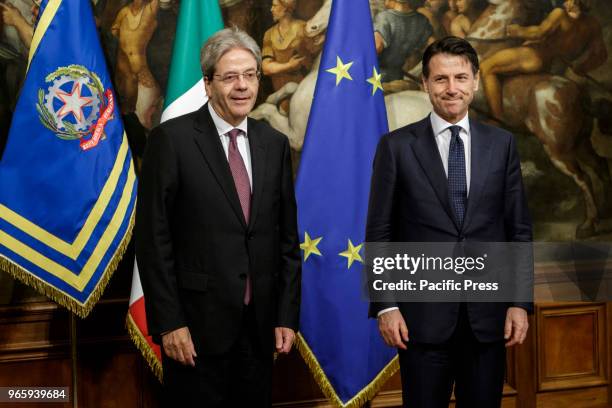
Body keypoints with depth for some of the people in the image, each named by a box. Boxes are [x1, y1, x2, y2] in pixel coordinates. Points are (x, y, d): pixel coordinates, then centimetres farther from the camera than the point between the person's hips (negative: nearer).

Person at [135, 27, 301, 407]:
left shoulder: (274, 143, 7)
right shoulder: (172, 139, -7)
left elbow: (287, 236, 10)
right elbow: (153, 238, -8)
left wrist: (287, 316, 5)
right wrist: (168, 322, -12)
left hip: (260, 324, 4)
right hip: (198, 323, -4)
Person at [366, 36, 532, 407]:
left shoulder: (502, 144, 6)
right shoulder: (397, 146, 0)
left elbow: (519, 229, 7)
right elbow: (379, 233, -1)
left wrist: (520, 302, 1)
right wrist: (385, 305, -7)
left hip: (488, 314, 2)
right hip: (423, 314, -2)